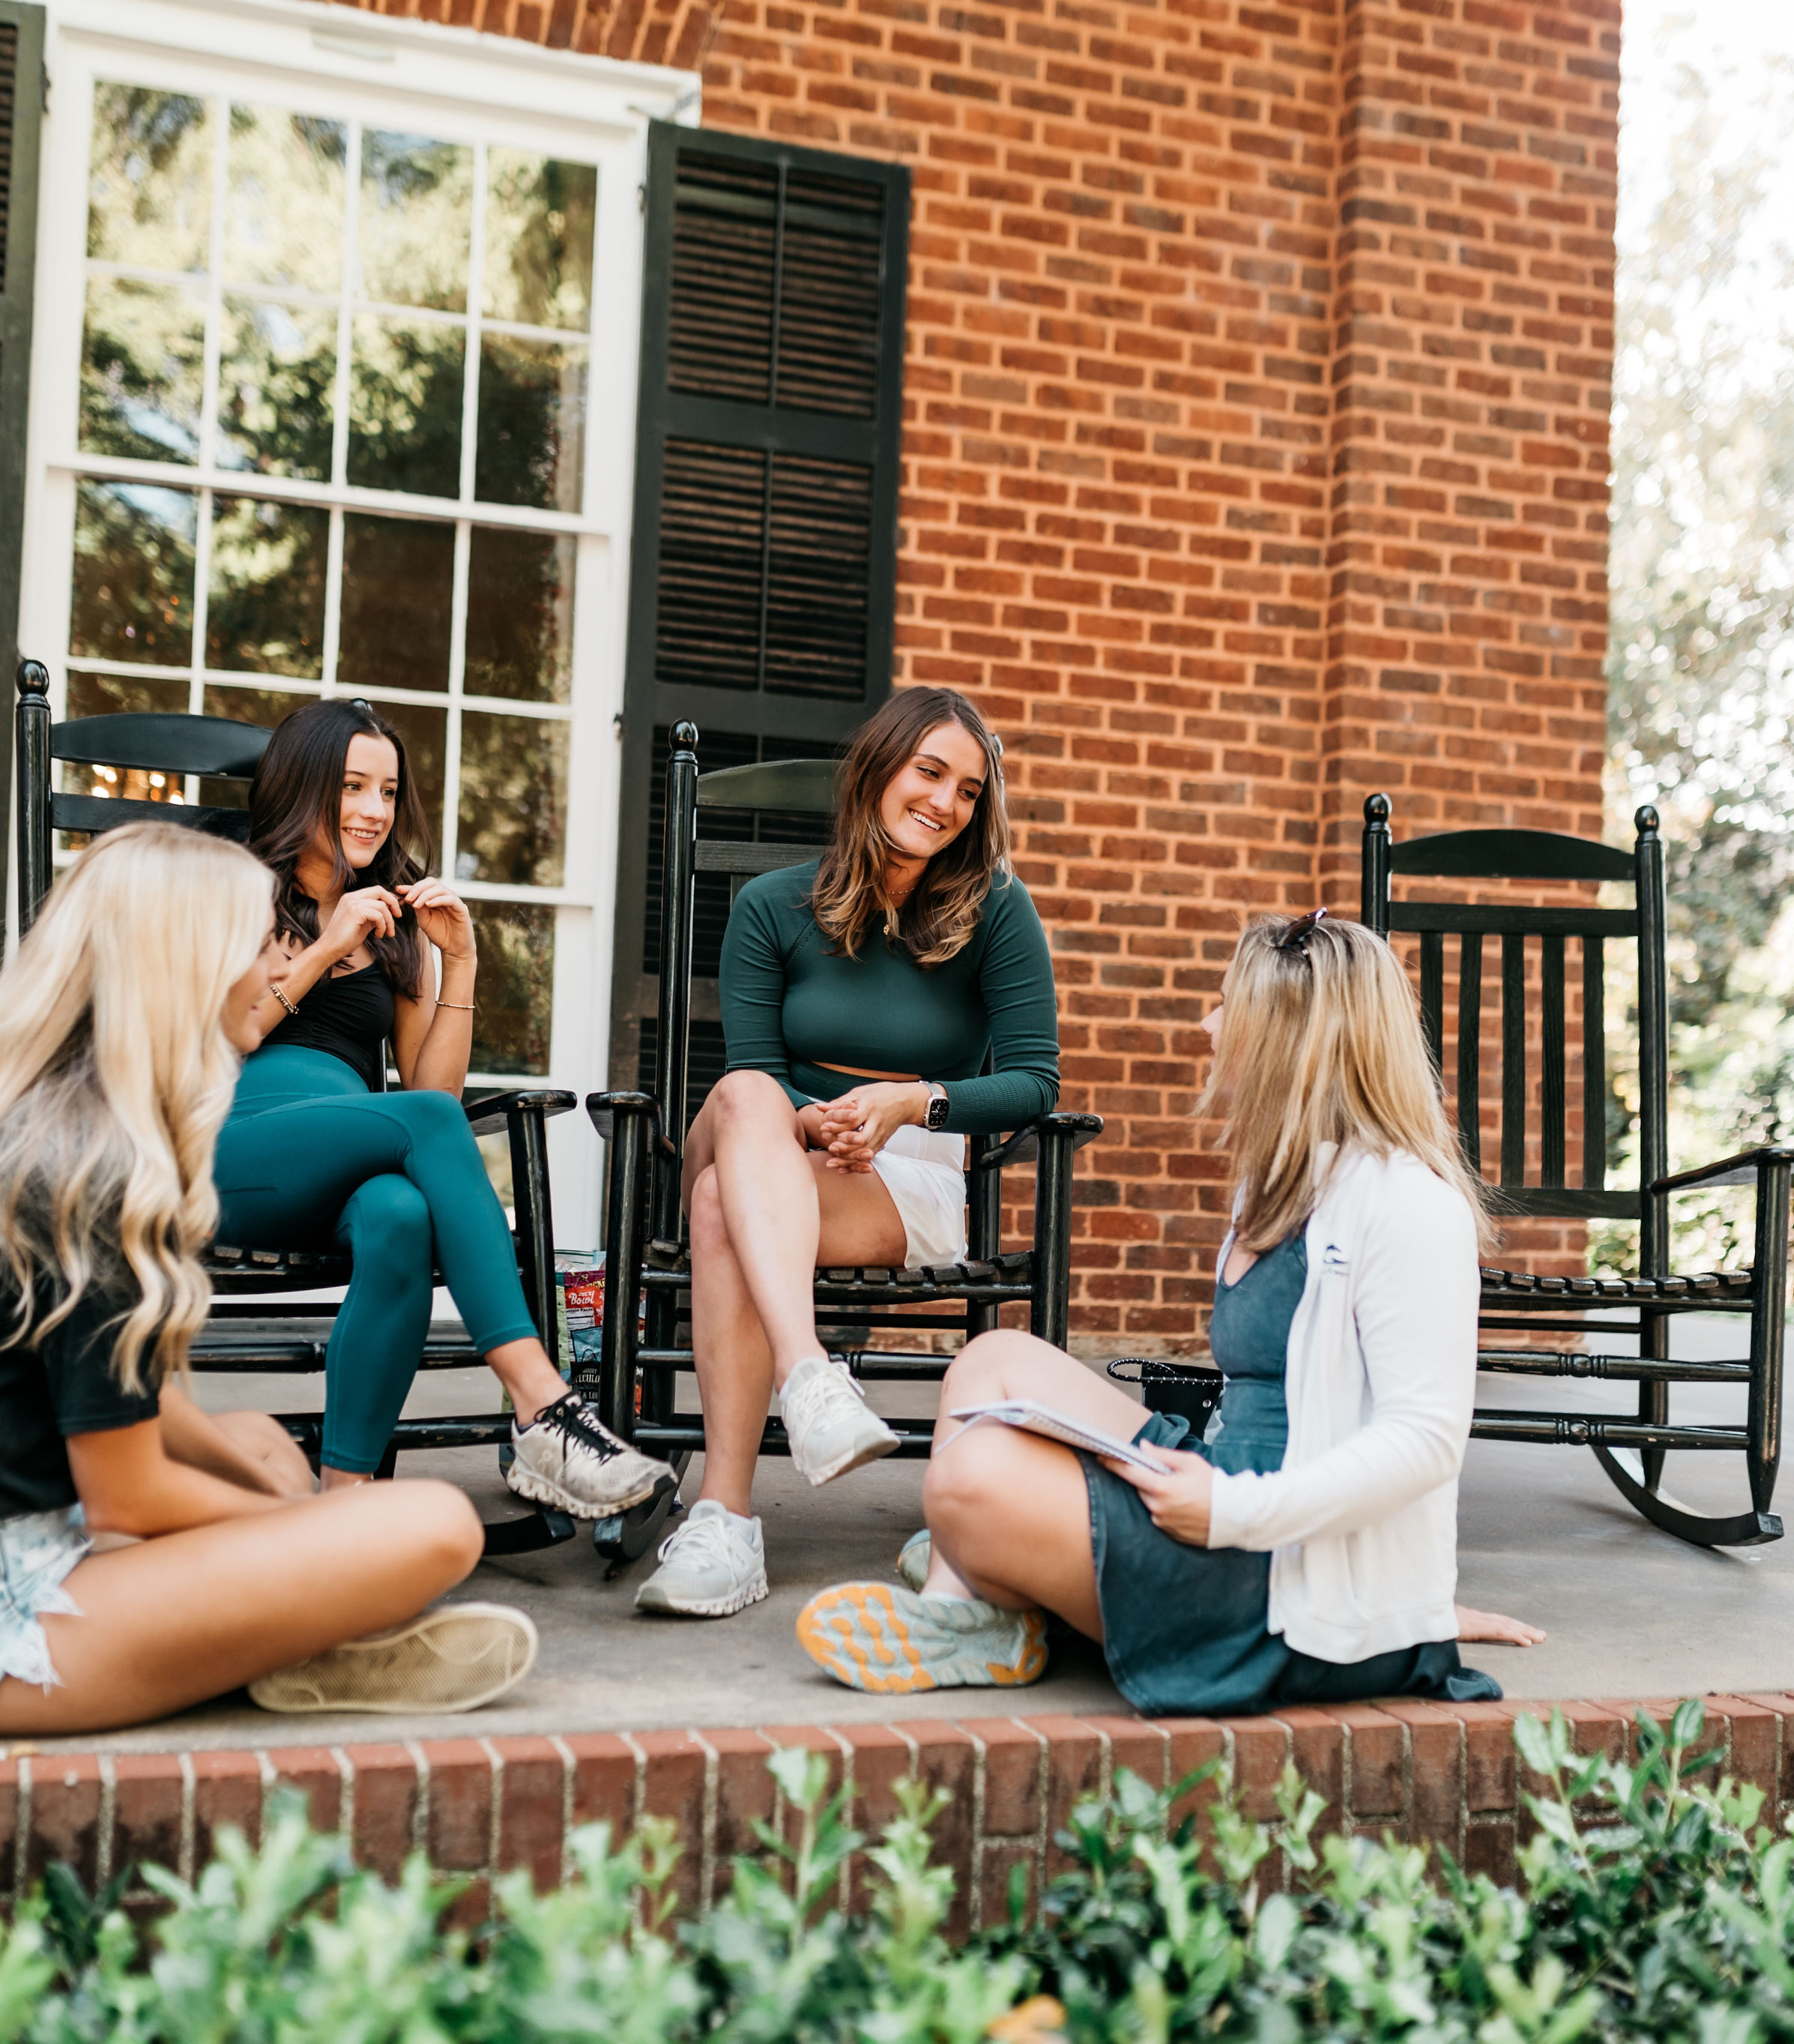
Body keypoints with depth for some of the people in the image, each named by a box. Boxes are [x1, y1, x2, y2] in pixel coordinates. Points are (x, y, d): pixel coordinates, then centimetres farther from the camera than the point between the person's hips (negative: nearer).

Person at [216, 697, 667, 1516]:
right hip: (228, 1155, -3)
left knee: (399, 1214, -37)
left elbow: (436, 1084, 18)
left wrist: (459, 960, 7)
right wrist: (324, 950, -3)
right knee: (426, 1122, -33)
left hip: (346, 1178, 3)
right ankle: (542, 1407, -41)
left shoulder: (396, 922, 26)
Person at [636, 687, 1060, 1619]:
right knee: (746, 1097, -36)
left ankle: (724, 1516, -41)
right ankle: (809, 1379, -54)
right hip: (780, 1160, 2)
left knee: (724, 1203, -34)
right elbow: (754, 1072, 1)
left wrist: (915, 1102, -18)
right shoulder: (773, 907, 6)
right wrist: (806, 1124, -21)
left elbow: (1035, 1079, -2)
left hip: (913, 1186, -2)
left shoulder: (995, 912, 2)